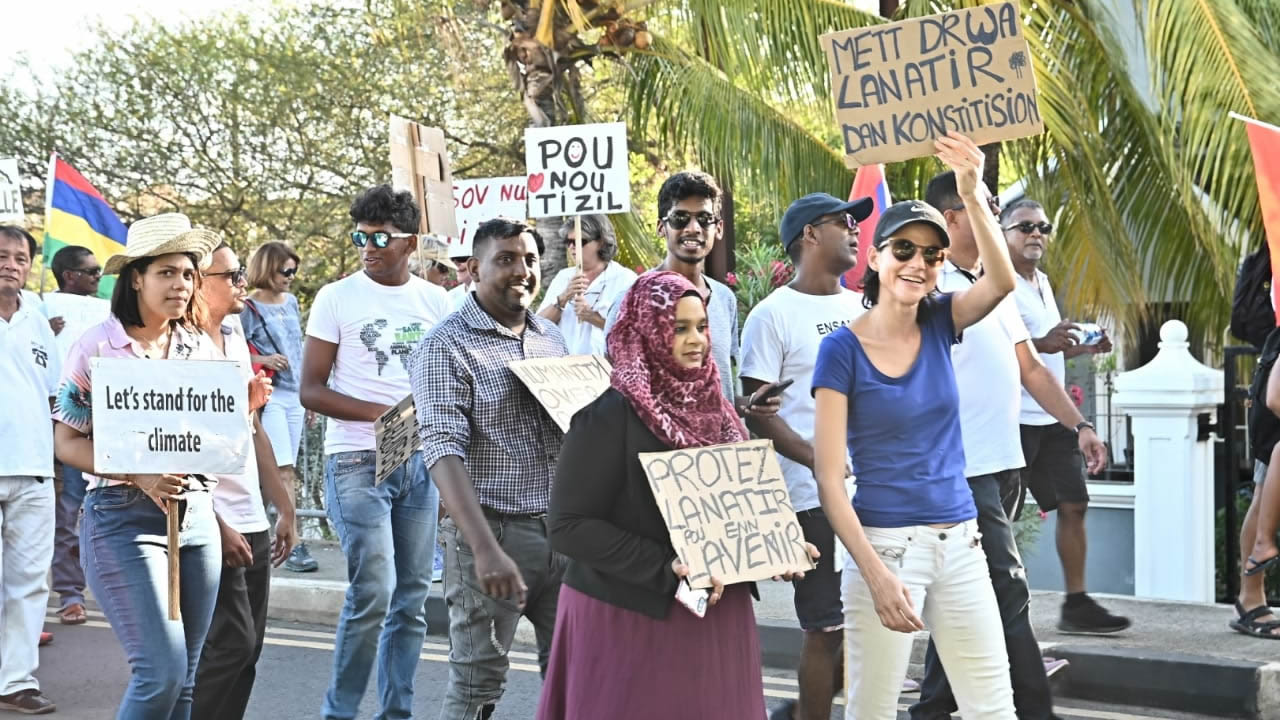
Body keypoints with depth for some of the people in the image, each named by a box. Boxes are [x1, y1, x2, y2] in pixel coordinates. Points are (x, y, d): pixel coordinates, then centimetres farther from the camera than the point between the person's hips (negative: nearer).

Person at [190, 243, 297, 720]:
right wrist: (217, 527, -18)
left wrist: (284, 507, 16)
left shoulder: (235, 339, 12)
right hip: (214, 526, -8)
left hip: (253, 522, 8)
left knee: (246, 647, 10)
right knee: (232, 644, -8)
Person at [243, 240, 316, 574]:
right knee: (284, 472, -12)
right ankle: (294, 545, -13)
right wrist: (262, 360, -21)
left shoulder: (291, 302, 14)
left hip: (294, 397, 7)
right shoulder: (248, 308, -5)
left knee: (285, 473, 8)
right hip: (268, 396, -6)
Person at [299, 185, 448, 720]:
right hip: (357, 461, -4)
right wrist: (382, 413, -18)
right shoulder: (337, 298, -1)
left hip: (420, 461, 4)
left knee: (412, 595, 7)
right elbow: (312, 391, -4)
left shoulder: (434, 301, 9)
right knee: (374, 589, -12)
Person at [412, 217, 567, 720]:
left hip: (561, 528, 6)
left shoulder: (551, 338, 12)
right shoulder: (447, 346, -9)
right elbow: (444, 452, -18)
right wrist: (486, 549, -28)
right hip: (493, 530, -6)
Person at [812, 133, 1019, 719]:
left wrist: (972, 196, -29)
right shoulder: (842, 349, -9)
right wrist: (876, 574, -19)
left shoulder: (939, 325, 4)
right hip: (886, 544, -5)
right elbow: (829, 479, -12)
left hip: (960, 542, 5)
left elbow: (1002, 280, -17)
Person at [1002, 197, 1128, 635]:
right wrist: (1040, 344, -33)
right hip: (1014, 417, -9)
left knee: (1073, 504, 7)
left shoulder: (1042, 282, 18)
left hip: (1051, 416, 9)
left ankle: (1076, 604, 14)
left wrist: (1084, 348, 12)